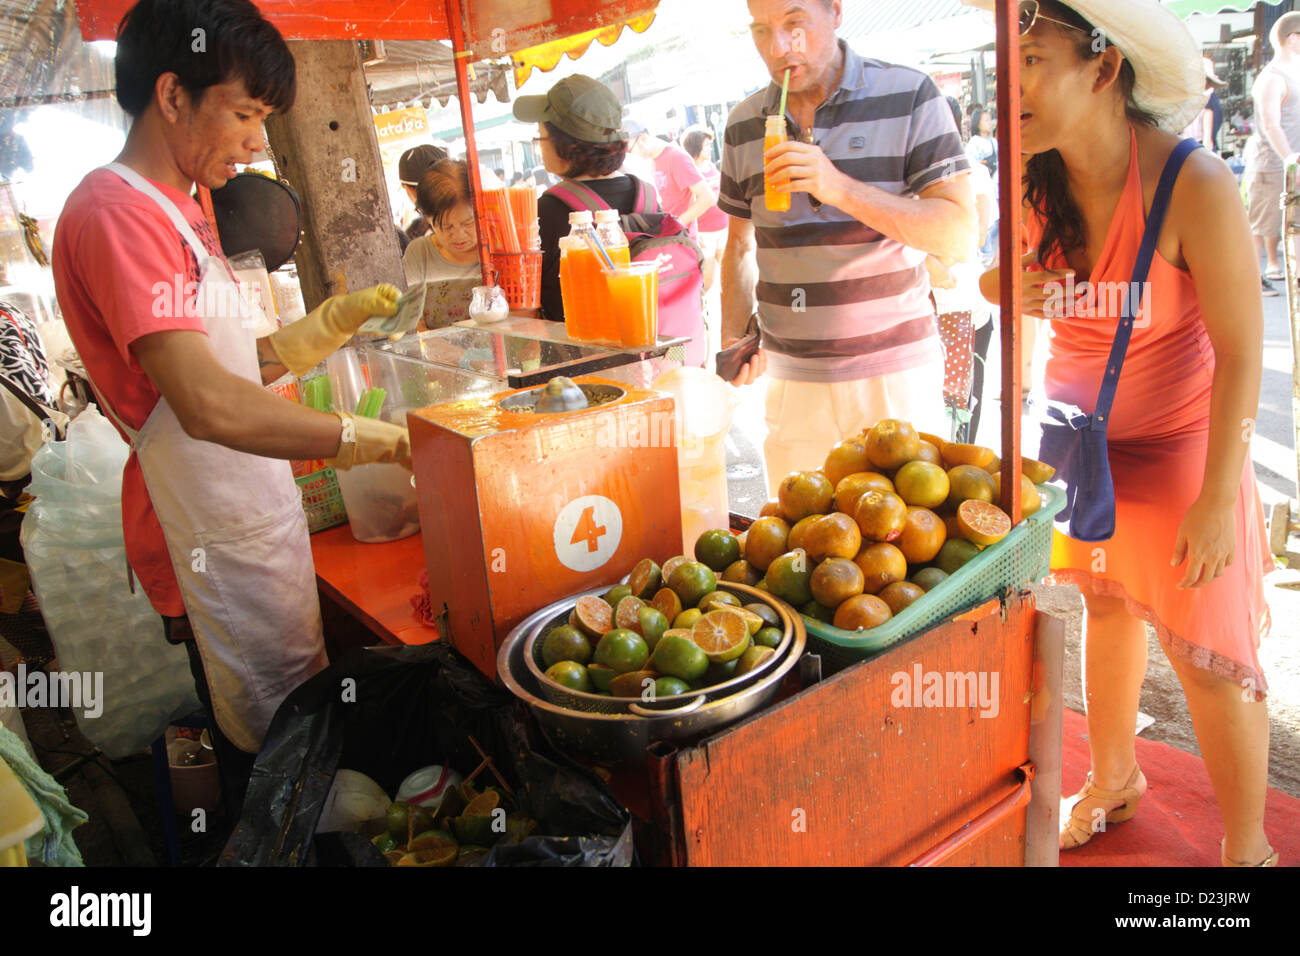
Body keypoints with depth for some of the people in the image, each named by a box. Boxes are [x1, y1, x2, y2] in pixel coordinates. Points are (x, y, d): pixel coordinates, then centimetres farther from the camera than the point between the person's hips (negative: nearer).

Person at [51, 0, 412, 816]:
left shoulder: (177, 212, 15)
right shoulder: (115, 213, -17)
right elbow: (211, 406, -27)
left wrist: (336, 323, 3)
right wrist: (380, 440, -26)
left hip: (255, 519, 9)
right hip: (215, 542, -9)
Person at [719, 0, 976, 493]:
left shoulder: (910, 96, -3)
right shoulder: (743, 126, 8)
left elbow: (959, 233, -11)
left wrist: (841, 188, -22)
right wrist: (734, 337, 2)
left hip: (895, 373, -2)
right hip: (790, 377, 3)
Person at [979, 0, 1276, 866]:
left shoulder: (1194, 185, -23)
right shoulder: (1037, 182, -7)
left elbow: (1241, 351, -19)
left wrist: (1218, 498, -19)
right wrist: (1009, 286, -14)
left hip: (1178, 441, -4)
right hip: (1079, 435, 5)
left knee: (1208, 655, 2)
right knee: (1107, 606, 19)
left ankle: (1248, 850, 25)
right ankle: (1114, 780, 41)